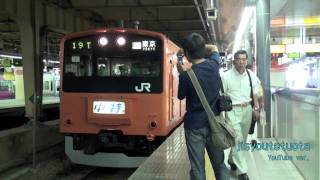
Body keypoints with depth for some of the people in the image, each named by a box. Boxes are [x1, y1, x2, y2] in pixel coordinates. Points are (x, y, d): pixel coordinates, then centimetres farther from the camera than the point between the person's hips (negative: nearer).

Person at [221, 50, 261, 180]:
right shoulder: (226, 76, -11)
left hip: (247, 109, 5)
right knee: (237, 139, -7)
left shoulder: (251, 75, 3)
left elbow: (254, 93, 13)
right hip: (233, 110, -5)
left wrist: (256, 108, 8)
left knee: (242, 138, 17)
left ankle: (232, 159, 41)